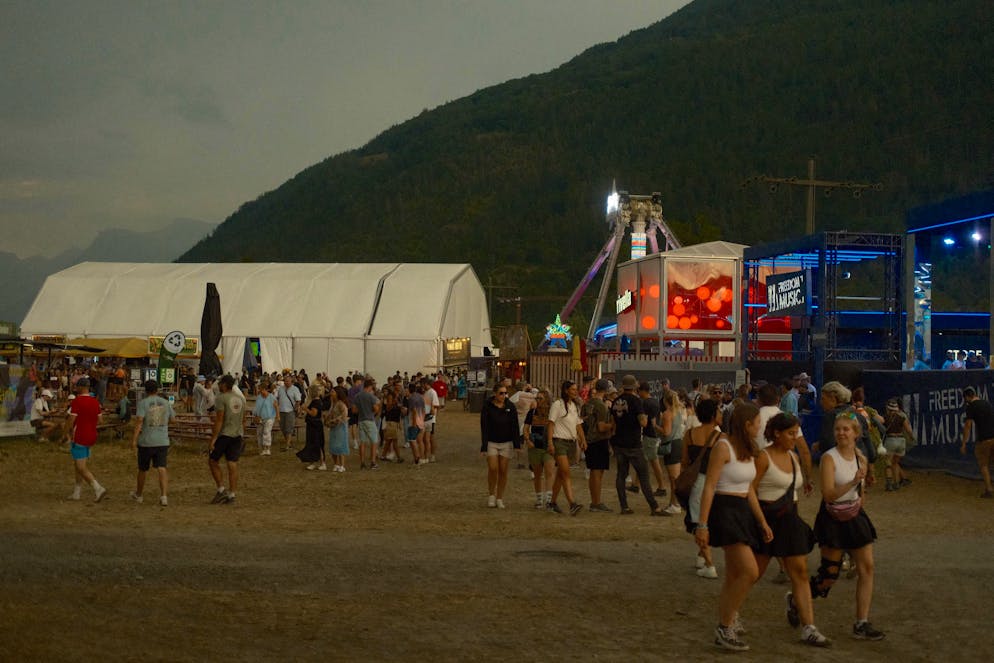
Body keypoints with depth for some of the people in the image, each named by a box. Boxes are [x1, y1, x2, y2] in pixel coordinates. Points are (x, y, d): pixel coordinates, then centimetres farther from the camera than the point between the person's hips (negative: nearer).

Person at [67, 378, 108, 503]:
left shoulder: (77, 401, -15)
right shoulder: (95, 402, 6)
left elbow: (71, 420, -16)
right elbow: (98, 420, 11)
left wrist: (70, 432, 1)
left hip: (79, 437, -8)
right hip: (91, 437, 8)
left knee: (81, 468, -4)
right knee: (77, 464, 19)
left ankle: (98, 489, -17)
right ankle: (77, 492, 23)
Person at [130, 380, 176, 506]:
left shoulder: (143, 403, -7)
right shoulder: (166, 403, 5)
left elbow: (139, 421, -17)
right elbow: (172, 418, 18)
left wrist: (134, 439, -18)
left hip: (146, 442, -2)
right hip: (163, 441, 2)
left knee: (142, 469, 14)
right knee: (161, 469, -4)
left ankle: (138, 495, 31)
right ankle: (164, 496, -20)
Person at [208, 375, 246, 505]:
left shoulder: (221, 398, -11)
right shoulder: (240, 399, 10)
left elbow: (219, 420, -17)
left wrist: (213, 439, -16)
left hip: (223, 434, -6)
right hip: (237, 434, 6)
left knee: (213, 461, 9)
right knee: (233, 465, 5)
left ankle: (221, 490, 1)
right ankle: (231, 495, 3)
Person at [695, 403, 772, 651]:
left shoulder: (748, 451, 14)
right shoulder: (723, 447, -13)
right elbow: (709, 486, -16)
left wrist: (762, 521, 16)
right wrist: (702, 525, -20)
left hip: (743, 512, 9)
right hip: (724, 510, -9)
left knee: (733, 577, 10)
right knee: (750, 572, -16)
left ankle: (724, 629, 17)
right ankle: (725, 628, -7)